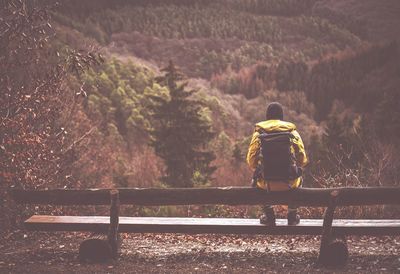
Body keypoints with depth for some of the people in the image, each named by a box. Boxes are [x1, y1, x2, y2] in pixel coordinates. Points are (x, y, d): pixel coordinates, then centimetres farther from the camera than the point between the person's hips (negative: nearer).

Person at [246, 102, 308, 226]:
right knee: (298, 179, 36)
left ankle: (268, 215, 32)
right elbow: (302, 160, 3)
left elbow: (251, 160, 0)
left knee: (257, 180, 35)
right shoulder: (293, 133, 1)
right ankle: (292, 215, 37)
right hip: (289, 183, 1)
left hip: (266, 183, 0)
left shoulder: (258, 133, 0)